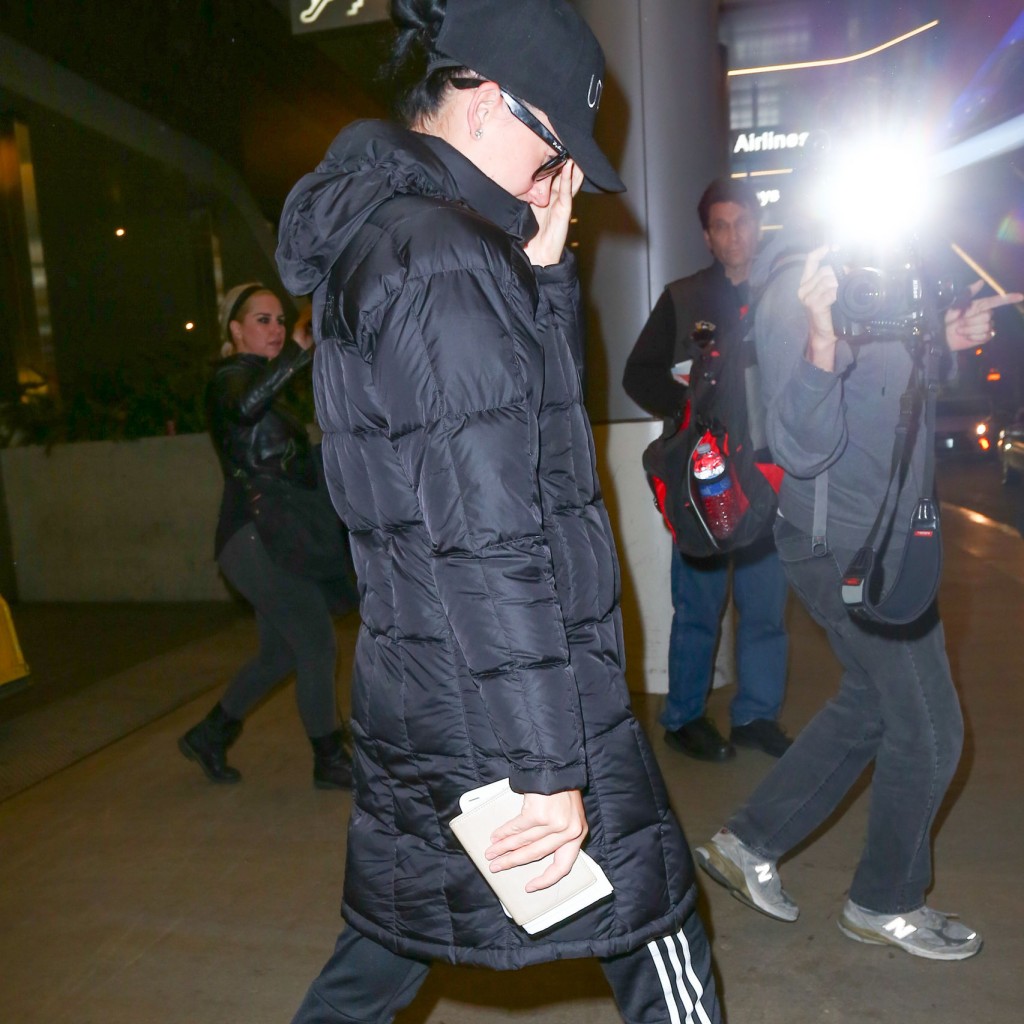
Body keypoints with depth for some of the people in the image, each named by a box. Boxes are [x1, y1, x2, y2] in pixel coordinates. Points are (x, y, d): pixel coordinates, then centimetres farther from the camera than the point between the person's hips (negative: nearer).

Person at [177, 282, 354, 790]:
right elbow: (244, 407, -36)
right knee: (317, 645, -5)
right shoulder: (229, 378, -8)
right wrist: (297, 351, -44)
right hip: (254, 537, -10)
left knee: (280, 654, 16)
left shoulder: (262, 382, 20)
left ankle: (208, 736, 32)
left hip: (277, 536, 10)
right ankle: (330, 760, 10)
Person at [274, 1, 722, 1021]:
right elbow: (490, 546, -24)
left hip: (408, 686, 9)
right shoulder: (445, 262, -19)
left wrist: (542, 269, 4)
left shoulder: (366, 235, 12)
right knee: (653, 934, 13)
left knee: (388, 938, 26)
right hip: (499, 705, -9)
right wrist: (549, 770, -19)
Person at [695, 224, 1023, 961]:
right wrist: (821, 334, -38)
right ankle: (886, 905, 29)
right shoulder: (799, 291, -19)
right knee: (928, 731, 6)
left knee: (868, 708, 21)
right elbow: (803, 446, -25)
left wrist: (946, 341, 8)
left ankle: (749, 844, 31)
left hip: (865, 540, 10)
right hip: (853, 546, -10)